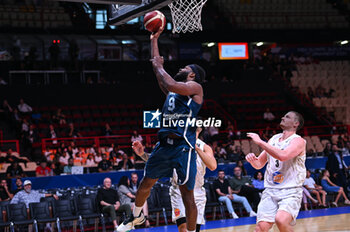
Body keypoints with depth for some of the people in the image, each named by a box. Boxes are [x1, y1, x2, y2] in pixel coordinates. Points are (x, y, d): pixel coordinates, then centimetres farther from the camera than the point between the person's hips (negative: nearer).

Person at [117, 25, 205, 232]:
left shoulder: (196, 88, -1)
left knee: (187, 193, -5)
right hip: (164, 143, 8)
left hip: (183, 145, -8)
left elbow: (171, 85, -20)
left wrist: (159, 66, -6)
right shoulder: (173, 90, 21)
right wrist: (154, 40, 27)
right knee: (146, 182, 18)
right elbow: (158, 71, 26)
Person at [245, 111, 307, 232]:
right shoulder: (273, 139, 15)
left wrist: (260, 142, -20)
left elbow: (283, 156, -26)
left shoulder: (298, 141, -6)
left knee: (281, 220, -30)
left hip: (290, 192, -5)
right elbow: (259, 164, 22)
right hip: (270, 191, 5)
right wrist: (252, 159, -2)